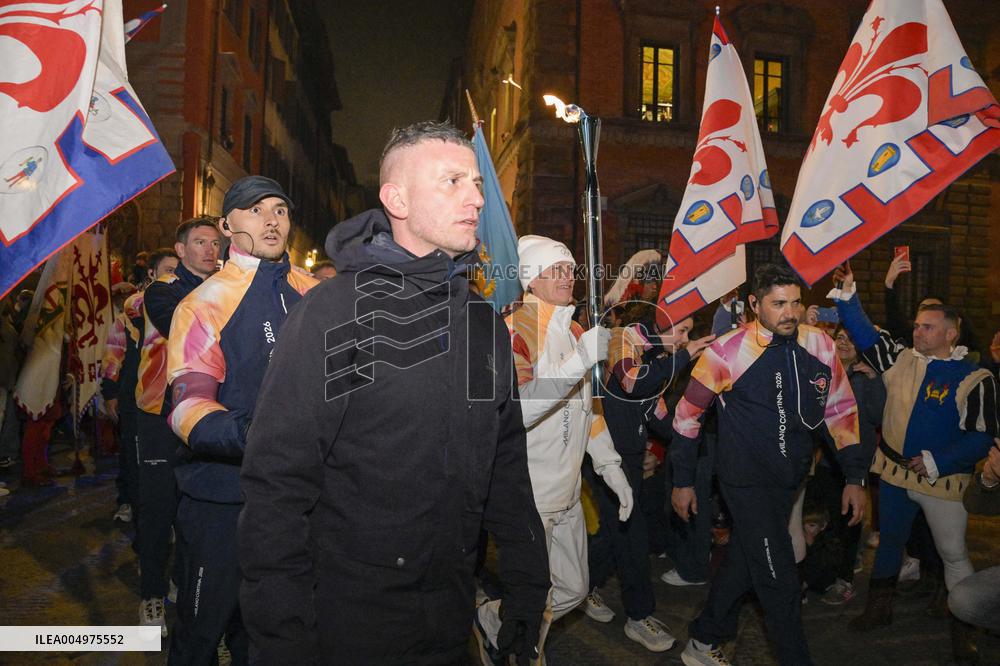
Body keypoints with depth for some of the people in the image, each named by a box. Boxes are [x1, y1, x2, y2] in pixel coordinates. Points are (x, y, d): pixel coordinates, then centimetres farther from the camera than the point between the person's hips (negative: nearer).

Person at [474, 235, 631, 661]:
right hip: (525, 496, -8)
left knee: (572, 590, 19)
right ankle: (489, 621, 33)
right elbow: (513, 412, -29)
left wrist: (611, 467, 15)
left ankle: (493, 619, 40)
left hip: (567, 494, 8)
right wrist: (580, 360, -33)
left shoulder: (575, 331, 11)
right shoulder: (513, 331, -16)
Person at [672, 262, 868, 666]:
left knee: (745, 563, 18)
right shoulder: (727, 352, -17)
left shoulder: (819, 346, -5)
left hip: (790, 478, 5)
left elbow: (841, 410, 6)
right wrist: (682, 481, -2)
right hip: (747, 479, -5)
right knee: (779, 581, -4)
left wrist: (855, 477, 4)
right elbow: (688, 413, -7)